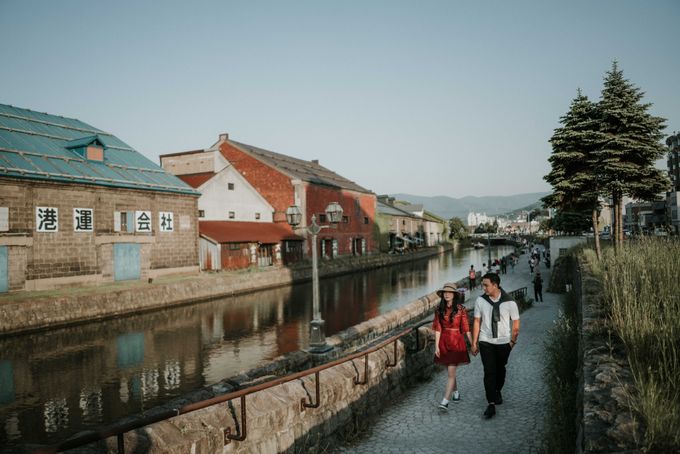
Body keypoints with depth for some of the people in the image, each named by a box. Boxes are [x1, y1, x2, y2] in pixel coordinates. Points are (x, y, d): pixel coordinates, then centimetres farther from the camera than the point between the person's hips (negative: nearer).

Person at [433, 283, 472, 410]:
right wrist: (436, 346, -3)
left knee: (451, 372, -8)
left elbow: (466, 328, -3)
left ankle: (445, 401, -7)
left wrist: (472, 344, -3)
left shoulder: (461, 309, -6)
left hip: (456, 342, -4)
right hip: (444, 342, 4)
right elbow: (437, 329, 1)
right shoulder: (439, 310, 2)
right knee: (450, 371, 17)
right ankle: (456, 392, 38)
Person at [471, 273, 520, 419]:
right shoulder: (480, 301, -9)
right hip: (486, 342, 0)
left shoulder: (509, 302, -12)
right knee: (489, 372, -6)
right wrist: (474, 343, 1)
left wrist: (512, 341, 3)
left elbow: (516, 324, 0)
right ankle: (491, 404, -1)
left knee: (500, 370, 18)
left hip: (503, 342, 0)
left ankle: (497, 391, 43)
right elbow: (477, 322, -1)